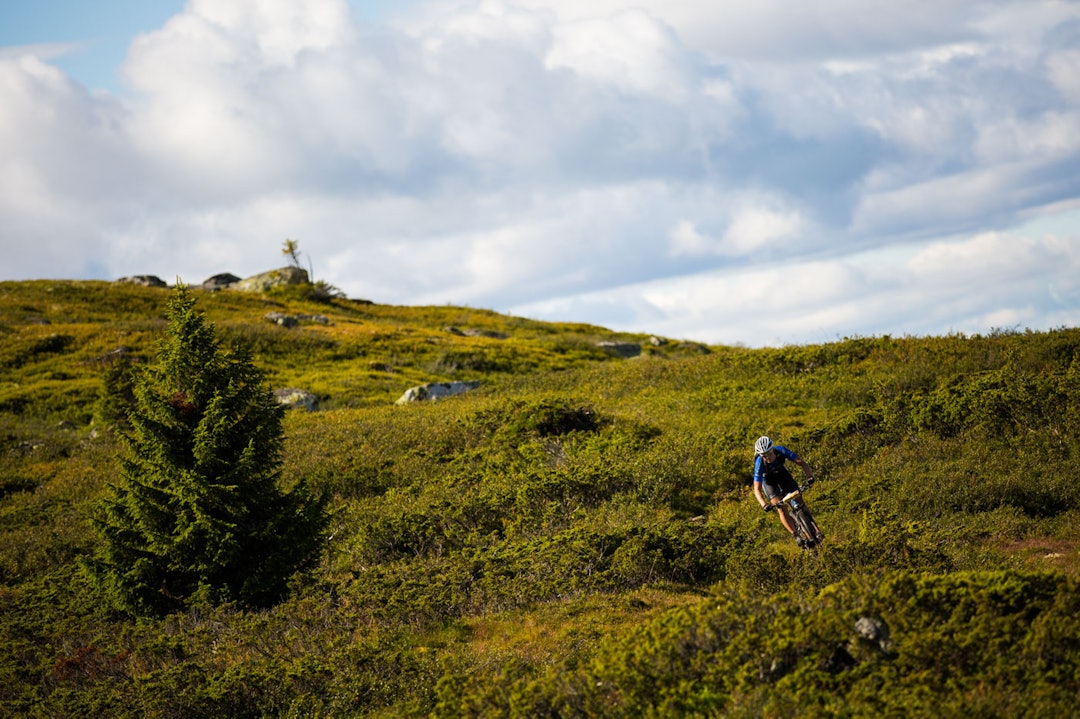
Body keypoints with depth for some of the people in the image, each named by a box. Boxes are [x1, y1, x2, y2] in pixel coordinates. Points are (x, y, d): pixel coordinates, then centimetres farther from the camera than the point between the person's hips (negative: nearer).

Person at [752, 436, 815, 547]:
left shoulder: (781, 451, -35)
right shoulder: (759, 463, -38)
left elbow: (802, 462, -31)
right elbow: (757, 489, -36)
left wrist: (809, 476, -48)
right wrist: (764, 505, -51)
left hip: (782, 474, 2)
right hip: (768, 480, -2)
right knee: (782, 509, -15)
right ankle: (796, 536, -2)